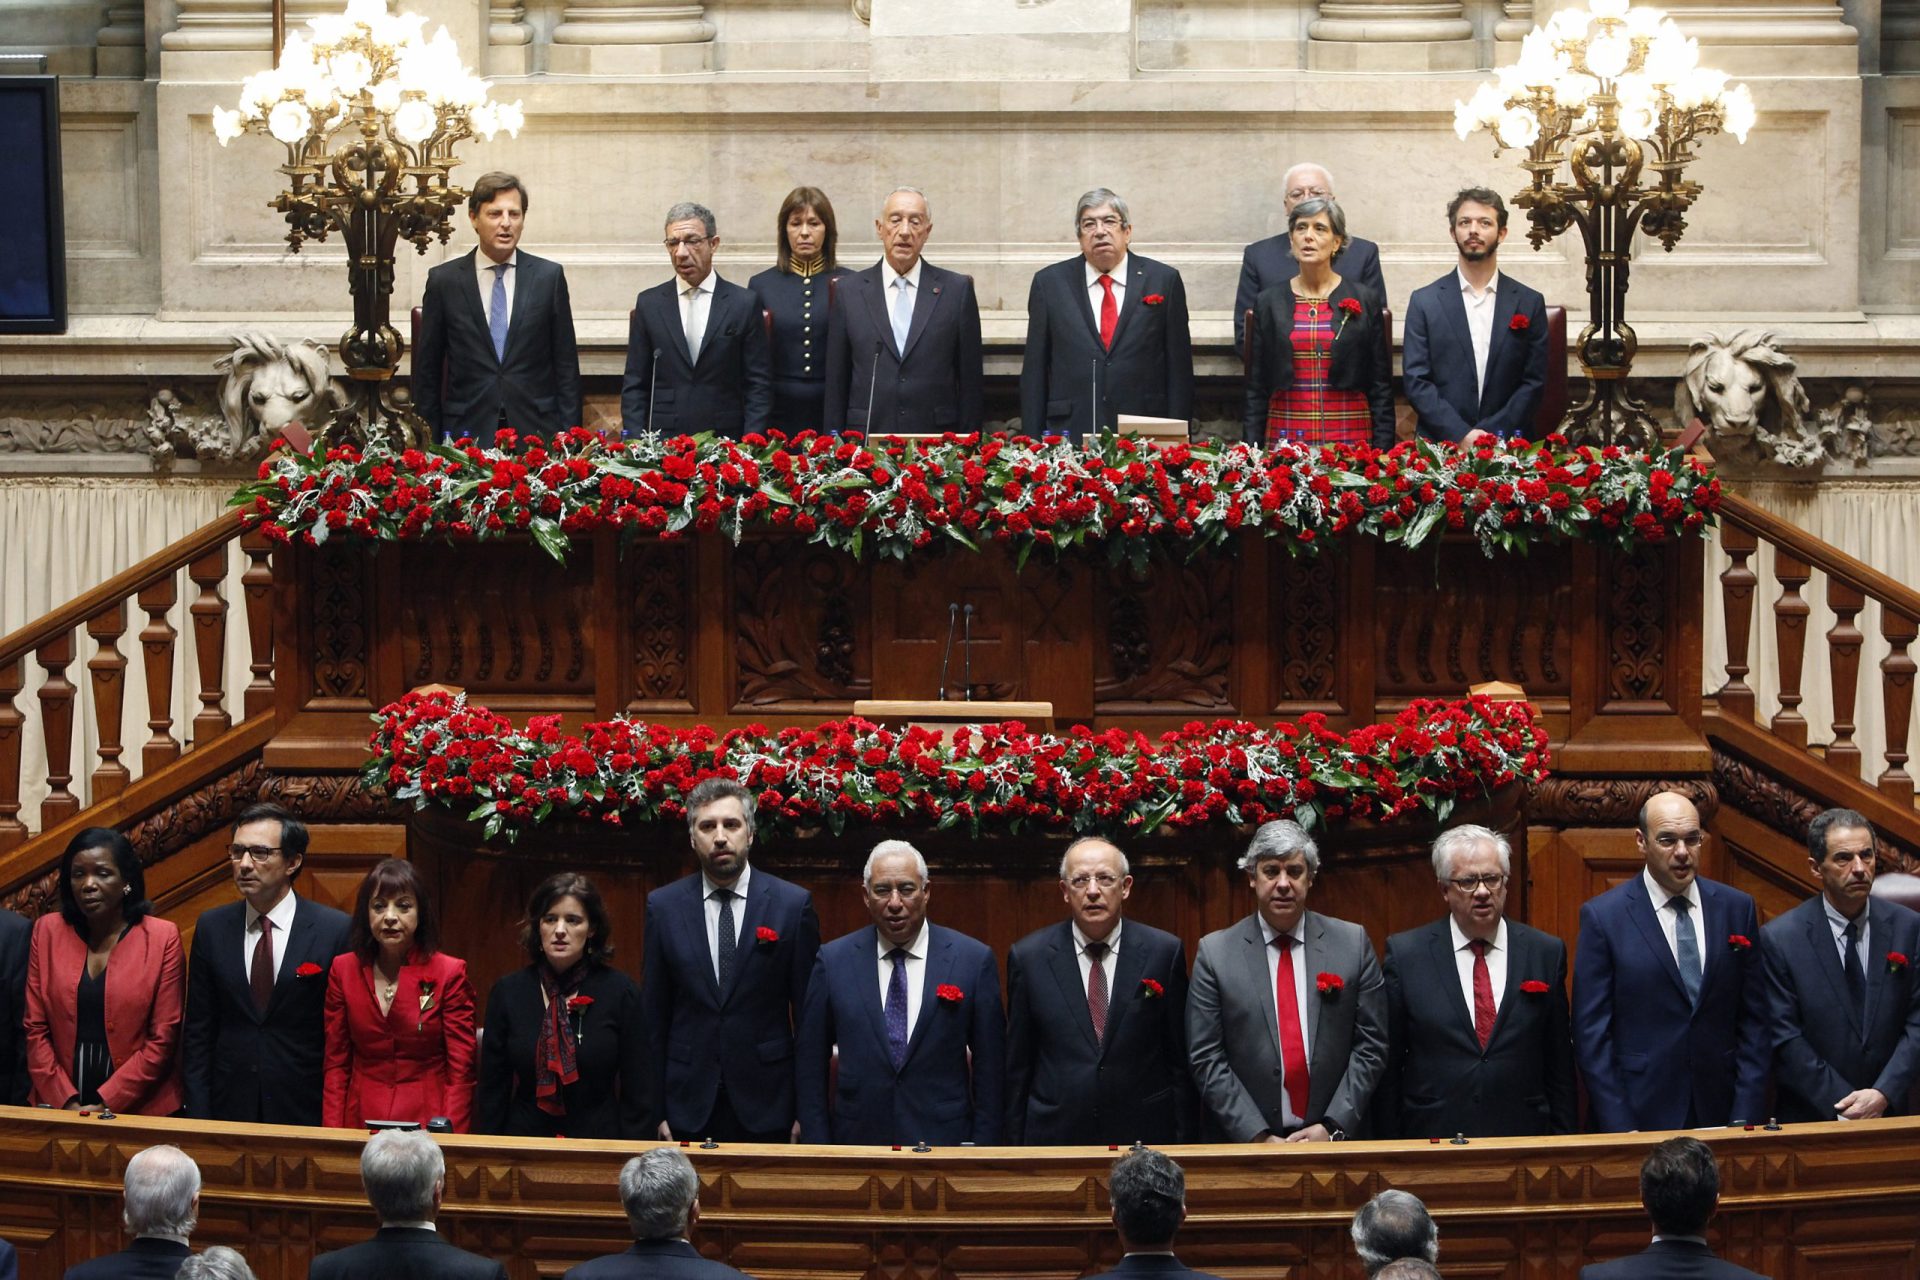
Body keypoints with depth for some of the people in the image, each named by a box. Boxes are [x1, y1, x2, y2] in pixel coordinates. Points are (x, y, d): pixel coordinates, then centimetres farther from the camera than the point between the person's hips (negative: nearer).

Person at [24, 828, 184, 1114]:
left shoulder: (163, 937, -6)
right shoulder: (47, 931, 2)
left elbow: (162, 1040, -8)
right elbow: (35, 1030, 1)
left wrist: (104, 1103, -14)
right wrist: (66, 1102, -9)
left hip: (142, 1111, -2)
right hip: (60, 1109, 2)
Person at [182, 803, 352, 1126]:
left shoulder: (335, 930, -5)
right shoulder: (211, 927, 6)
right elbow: (199, 1034, 8)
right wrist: (198, 1119, 0)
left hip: (306, 1112, -3)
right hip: (230, 1109, 3)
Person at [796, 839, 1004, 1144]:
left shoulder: (974, 960, -3)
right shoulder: (833, 960, 0)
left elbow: (989, 1071, -1)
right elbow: (811, 1068, 4)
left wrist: (982, 1151, -5)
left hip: (945, 1142, -1)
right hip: (856, 1139, 1)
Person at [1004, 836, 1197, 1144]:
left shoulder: (1165, 952, 0)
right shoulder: (1029, 957, 1)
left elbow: (1180, 1061, 3)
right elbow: (1017, 1067, 4)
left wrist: (1184, 1141, 0)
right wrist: (1015, 1146, 2)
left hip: (1145, 1135, 0)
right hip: (1055, 1136, 0)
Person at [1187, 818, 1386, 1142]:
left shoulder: (1353, 943, 3)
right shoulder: (1214, 952, -1)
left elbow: (1370, 1046, 1)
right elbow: (1207, 1059, -4)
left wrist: (1333, 1127, -10)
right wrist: (1259, 1138, -13)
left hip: (1337, 1140, 1)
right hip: (1244, 1145, -1)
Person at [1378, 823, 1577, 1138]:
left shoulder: (1546, 953, 5)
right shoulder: (1405, 954, 1)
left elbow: (1560, 1066, 7)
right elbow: (1387, 1067, 1)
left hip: (1523, 1138, 1)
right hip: (1432, 1136, -1)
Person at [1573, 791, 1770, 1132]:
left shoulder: (1737, 908, 5)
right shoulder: (1603, 916, -4)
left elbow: (1753, 1022, 6)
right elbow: (1591, 1034, -5)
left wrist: (1746, 1116, -2)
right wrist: (1617, 1128, -11)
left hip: (1719, 1114, 3)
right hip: (1637, 1117, -3)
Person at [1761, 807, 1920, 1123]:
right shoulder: (1779, 939, -8)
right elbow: (1785, 1038, -9)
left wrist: (1884, 1094, -15)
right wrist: (1844, 1106, -14)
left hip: (1890, 1110, 2)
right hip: (1809, 1118, -2)